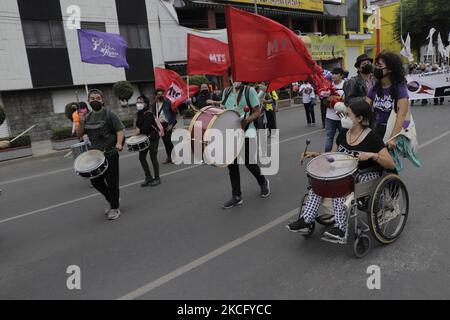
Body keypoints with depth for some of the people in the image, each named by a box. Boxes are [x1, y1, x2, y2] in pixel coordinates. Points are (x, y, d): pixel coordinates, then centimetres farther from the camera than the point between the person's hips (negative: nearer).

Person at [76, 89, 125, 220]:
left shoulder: (109, 114, -5)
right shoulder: (88, 117, 11)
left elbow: (119, 130, -11)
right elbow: (79, 135, 12)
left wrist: (119, 143, -29)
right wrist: (81, 122, -6)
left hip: (110, 154, -6)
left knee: (112, 182, 0)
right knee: (95, 181, 11)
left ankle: (115, 208, 15)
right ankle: (110, 200, 34)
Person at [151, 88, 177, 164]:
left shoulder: (168, 102, -4)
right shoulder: (154, 104, 7)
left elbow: (174, 114, -3)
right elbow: (153, 115, 10)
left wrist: (171, 124, -10)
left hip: (167, 124, -4)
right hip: (160, 124, 4)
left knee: (168, 140, -13)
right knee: (165, 142, 8)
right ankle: (169, 157, 18)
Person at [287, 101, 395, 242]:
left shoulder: (371, 137, -13)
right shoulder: (344, 133, 4)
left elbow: (391, 165, -15)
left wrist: (372, 155, -32)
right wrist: (316, 154, -1)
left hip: (366, 176, -6)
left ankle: (340, 229, -30)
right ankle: (305, 220, -21)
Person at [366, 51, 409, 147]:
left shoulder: (400, 87, -12)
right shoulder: (375, 87, 4)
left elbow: (402, 115, -19)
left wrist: (393, 138, -28)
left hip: (396, 130, -5)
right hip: (378, 130, 5)